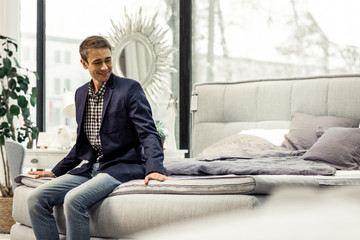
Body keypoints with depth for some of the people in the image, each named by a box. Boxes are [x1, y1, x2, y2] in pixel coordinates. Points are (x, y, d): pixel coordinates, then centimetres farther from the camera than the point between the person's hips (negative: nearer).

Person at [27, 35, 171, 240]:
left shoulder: (130, 88, -4)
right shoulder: (81, 94, 16)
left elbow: (148, 133, -11)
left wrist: (154, 169, -27)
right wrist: (56, 171, 19)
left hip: (121, 167, -7)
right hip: (90, 168, 7)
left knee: (74, 199, -31)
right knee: (37, 198, -11)